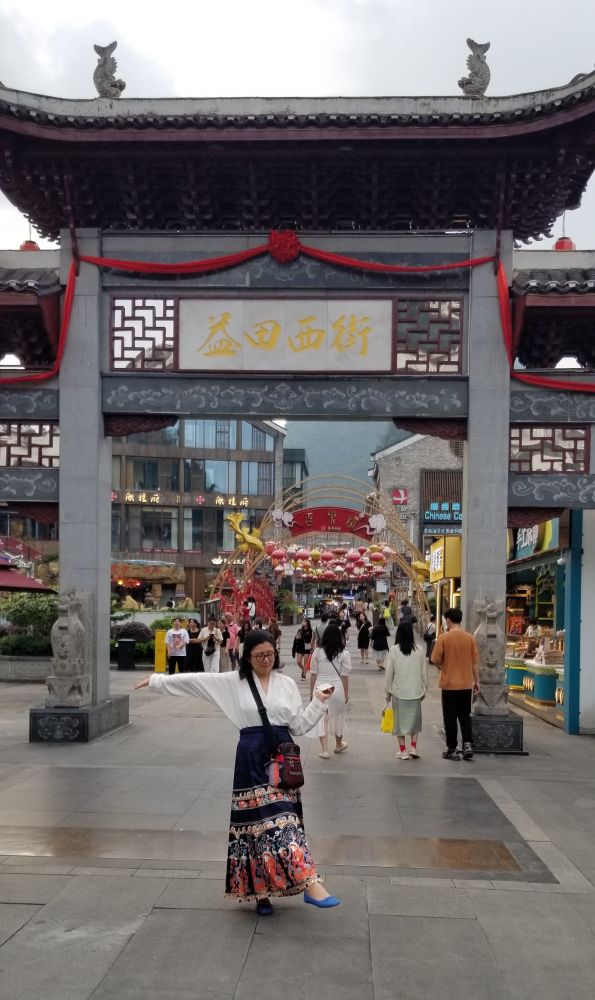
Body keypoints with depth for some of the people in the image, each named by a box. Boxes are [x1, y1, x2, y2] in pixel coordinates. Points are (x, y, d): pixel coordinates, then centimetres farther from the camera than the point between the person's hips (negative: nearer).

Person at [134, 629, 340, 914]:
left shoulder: (287, 684, 6)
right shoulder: (233, 682, 1)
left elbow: (299, 725, 7)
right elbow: (195, 680, 1)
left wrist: (318, 702, -5)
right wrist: (157, 680, 1)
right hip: (251, 759, -1)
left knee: (281, 819, -2)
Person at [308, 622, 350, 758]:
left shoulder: (317, 652, -6)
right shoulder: (344, 654, -8)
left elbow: (313, 674, -1)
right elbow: (345, 676, -5)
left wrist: (311, 691, 10)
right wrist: (346, 693, 5)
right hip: (337, 689, 1)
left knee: (322, 718, 5)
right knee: (338, 716, 19)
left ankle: (324, 749, 1)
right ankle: (338, 745, 38)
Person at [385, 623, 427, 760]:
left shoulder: (394, 650, -9)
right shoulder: (419, 650, -5)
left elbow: (389, 673, -4)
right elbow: (424, 672, 2)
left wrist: (387, 692, 7)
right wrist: (424, 689, 15)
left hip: (398, 692, -1)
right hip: (415, 691, 1)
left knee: (400, 720, 9)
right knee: (414, 719, 16)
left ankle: (402, 750, 11)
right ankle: (413, 747, 9)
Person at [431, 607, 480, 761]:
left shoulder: (444, 637, -11)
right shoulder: (470, 638, -2)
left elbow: (436, 659, -12)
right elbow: (475, 662, 2)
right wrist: (477, 681, 11)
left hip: (449, 683, -3)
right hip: (466, 683, 3)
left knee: (450, 718, 7)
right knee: (465, 716, 16)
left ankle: (452, 750, 11)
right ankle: (467, 744, 2)